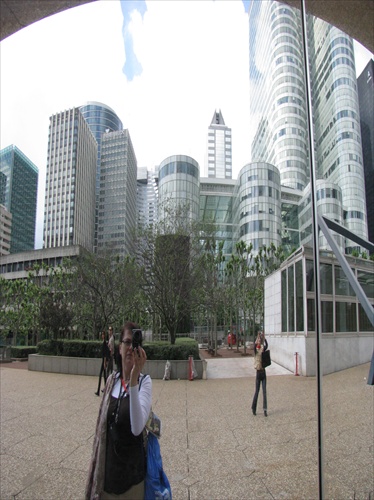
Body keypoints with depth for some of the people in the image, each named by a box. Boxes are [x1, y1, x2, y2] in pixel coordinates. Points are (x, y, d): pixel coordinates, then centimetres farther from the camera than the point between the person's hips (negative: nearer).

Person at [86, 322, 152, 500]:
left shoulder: (145, 381, -14)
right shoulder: (111, 380, 0)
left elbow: (137, 428, -29)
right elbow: (102, 425, 8)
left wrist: (134, 379, -34)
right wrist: (95, 464, 11)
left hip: (132, 471, -4)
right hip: (108, 467, 4)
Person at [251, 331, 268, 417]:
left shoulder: (263, 349, 0)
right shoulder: (256, 350, -4)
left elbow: (266, 345, -17)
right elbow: (254, 345, -19)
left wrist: (264, 338, -24)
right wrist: (258, 337, -23)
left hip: (263, 371, 3)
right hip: (258, 371, -3)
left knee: (264, 391, 3)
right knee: (257, 391, 2)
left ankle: (265, 410, 7)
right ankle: (253, 408, 11)